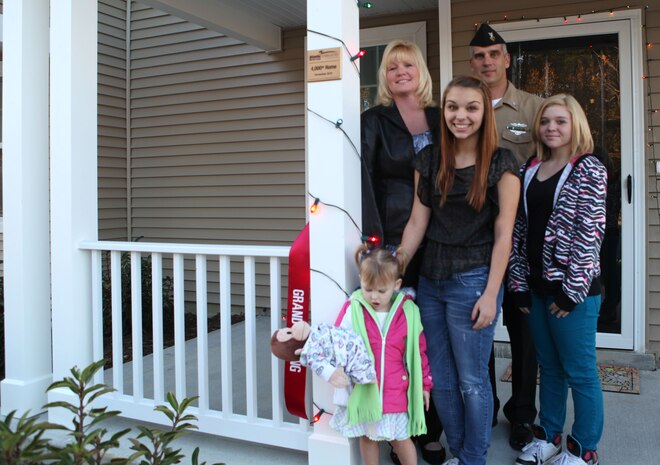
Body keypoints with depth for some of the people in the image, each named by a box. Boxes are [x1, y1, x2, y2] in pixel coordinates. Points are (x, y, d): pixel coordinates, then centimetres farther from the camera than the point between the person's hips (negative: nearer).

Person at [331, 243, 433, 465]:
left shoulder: (408, 312, -6)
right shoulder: (352, 310, -10)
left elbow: (419, 350, 3)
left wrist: (424, 384, 9)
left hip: (396, 392, 0)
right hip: (364, 390, 0)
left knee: (401, 438, 15)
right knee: (368, 436, 18)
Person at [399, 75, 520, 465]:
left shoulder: (501, 163, -6)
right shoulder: (429, 160, 6)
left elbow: (503, 234, -8)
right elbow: (417, 222, 5)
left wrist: (490, 294, -12)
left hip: (472, 281, -5)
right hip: (431, 280, 5)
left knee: (471, 381, 7)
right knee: (441, 381, 14)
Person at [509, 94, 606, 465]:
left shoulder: (589, 170, -6)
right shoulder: (531, 170, 10)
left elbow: (590, 233, -12)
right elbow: (521, 229, 8)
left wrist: (572, 290, -15)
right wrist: (519, 283, 5)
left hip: (574, 288, -5)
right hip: (538, 286, 5)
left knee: (579, 371, 6)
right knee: (549, 367, 17)